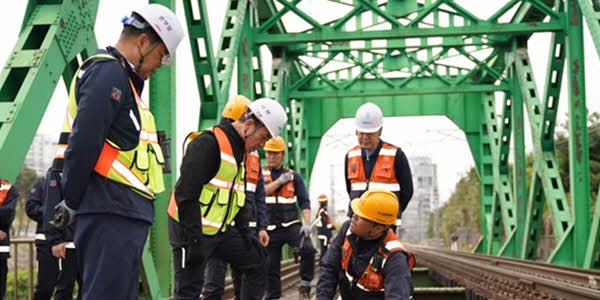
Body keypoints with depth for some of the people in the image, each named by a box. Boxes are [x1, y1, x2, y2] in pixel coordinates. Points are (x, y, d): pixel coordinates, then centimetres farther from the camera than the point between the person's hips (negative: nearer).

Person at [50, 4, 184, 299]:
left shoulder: (120, 76, 23)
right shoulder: (110, 73, -10)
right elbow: (84, 143, -20)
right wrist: (72, 202, -11)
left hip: (124, 212, 11)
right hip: (113, 212, -11)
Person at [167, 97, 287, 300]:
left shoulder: (240, 151, 13)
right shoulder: (208, 143, -18)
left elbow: (237, 197, 22)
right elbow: (186, 195, -24)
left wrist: (244, 232, 16)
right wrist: (194, 239, -25)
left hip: (221, 230, 9)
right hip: (192, 231, -9)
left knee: (257, 263, 12)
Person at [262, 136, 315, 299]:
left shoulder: (294, 176, 8)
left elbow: (304, 202, 2)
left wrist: (307, 223, -12)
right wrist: (280, 180, -11)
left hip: (291, 225, 0)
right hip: (270, 228, 0)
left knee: (308, 249, -24)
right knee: (271, 267, 4)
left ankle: (305, 285, -7)